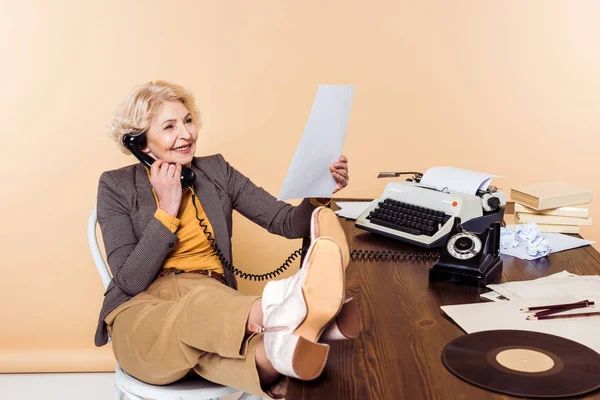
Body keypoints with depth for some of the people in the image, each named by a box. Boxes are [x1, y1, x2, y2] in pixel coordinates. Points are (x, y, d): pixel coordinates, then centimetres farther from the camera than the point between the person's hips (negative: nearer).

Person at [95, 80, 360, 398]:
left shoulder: (215, 171, 11)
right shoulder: (117, 186, 2)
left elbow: (287, 222, 2)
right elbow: (130, 281, -7)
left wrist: (320, 192, -18)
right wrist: (167, 209, -11)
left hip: (213, 302, 3)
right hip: (143, 314, -2)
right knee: (201, 303, -40)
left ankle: (277, 347, -66)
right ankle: (274, 311, -66)